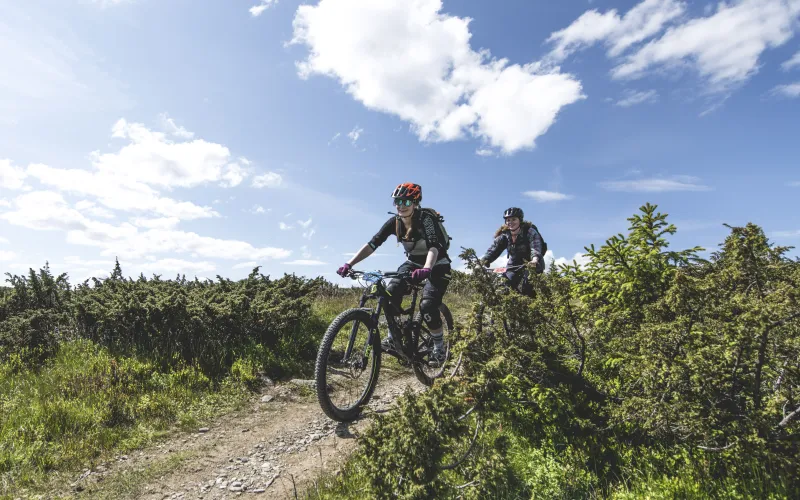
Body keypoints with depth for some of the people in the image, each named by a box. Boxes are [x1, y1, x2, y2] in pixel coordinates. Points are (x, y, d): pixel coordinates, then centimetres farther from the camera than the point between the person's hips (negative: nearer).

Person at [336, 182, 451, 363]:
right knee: (391, 292, -21)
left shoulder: (426, 218, -26)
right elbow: (372, 244, -19)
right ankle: (393, 337, -3)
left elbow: (434, 246, -41)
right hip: (413, 263, 5)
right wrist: (349, 264, -31)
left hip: (437, 266, -4)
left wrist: (426, 269, -61)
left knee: (427, 305, -23)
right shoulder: (394, 222, -12)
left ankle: (439, 347, 0)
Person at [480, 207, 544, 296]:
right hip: (514, 266, 4)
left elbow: (536, 249, -33)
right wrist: (481, 263, -33)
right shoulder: (504, 236, -6)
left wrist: (534, 261, -55)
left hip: (531, 266, -4)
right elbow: (492, 251, -14)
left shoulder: (530, 232, -17)